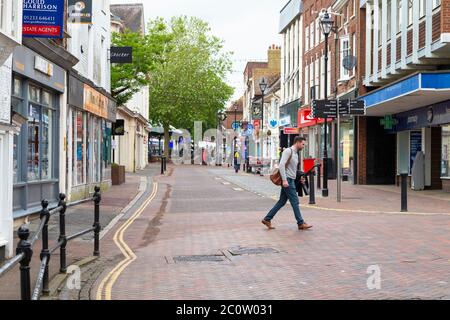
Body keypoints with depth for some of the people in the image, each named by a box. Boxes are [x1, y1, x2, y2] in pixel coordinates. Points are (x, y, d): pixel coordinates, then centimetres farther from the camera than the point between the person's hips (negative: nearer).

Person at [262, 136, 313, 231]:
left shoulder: (296, 154, 19)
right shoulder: (288, 151, -10)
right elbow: (281, 165, -20)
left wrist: (300, 178, 12)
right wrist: (284, 180, -26)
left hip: (291, 180, 10)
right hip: (287, 180, -10)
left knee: (282, 202, 10)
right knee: (295, 202, -5)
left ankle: (267, 219, 14)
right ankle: (301, 223, 1)